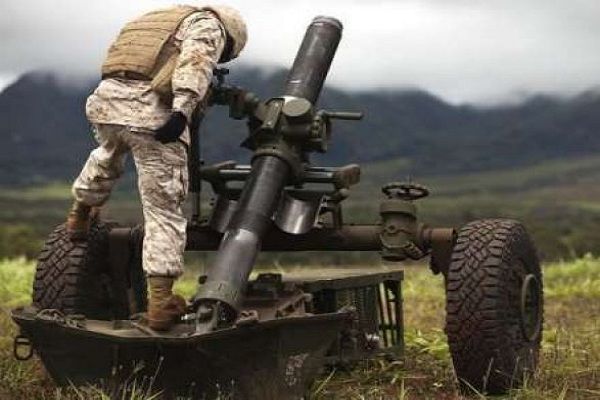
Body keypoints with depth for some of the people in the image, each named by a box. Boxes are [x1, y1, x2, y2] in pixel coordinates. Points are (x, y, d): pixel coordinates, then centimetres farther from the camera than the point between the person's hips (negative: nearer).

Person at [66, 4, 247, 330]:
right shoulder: (207, 23, 11)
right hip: (152, 112, -7)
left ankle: (80, 214, 57)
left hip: (105, 99, 7)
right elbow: (195, 61, -11)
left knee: (108, 155, 41)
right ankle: (160, 301, 1)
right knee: (163, 209, 0)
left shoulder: (156, 21, 35)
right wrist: (182, 110, -23)